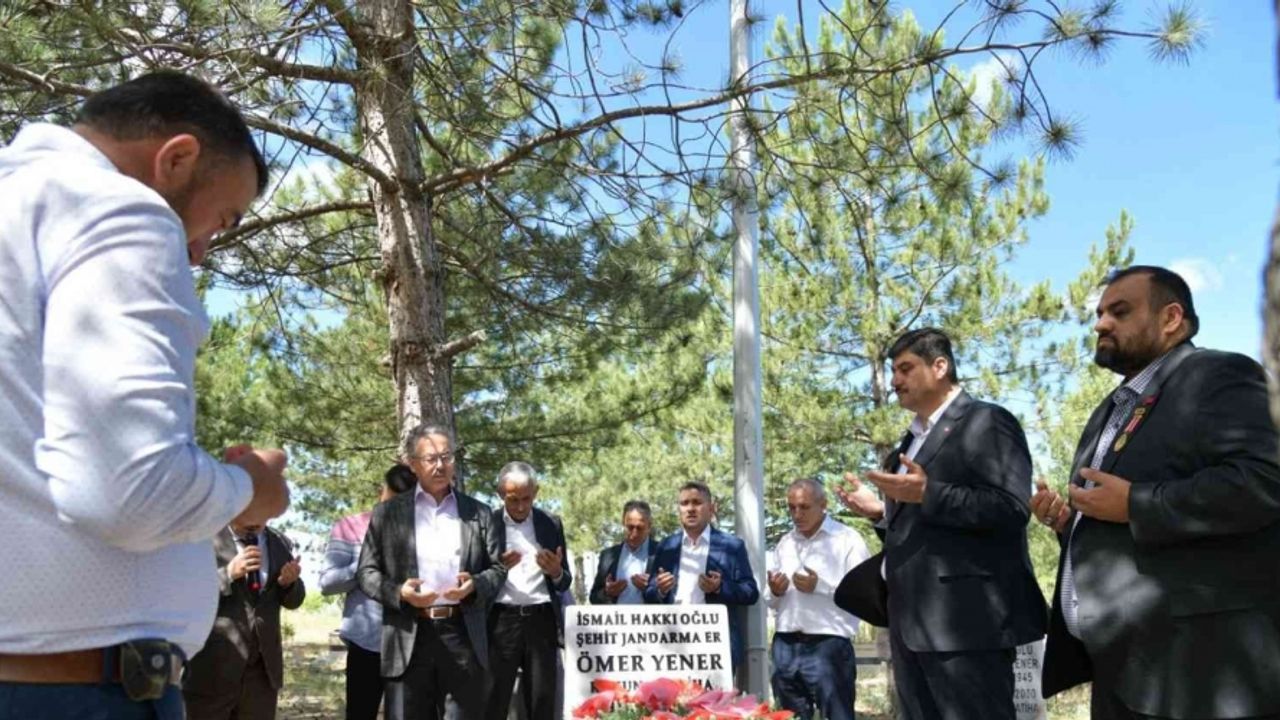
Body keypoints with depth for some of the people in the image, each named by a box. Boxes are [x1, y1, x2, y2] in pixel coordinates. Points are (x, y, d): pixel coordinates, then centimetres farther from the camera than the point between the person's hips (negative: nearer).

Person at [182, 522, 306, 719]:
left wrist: (289, 582, -8)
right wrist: (228, 573, -23)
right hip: (212, 666, -4)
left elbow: (294, 600, 15)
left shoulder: (280, 543, 10)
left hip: (262, 666, 5)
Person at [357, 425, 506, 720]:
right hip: (408, 638, -1)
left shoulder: (479, 512, 13)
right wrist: (399, 592, -12)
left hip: (463, 635, 1)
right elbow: (366, 571, 7)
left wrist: (475, 585, -10)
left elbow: (498, 567, 11)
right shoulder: (388, 513, 9)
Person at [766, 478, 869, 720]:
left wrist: (820, 586, -19)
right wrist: (775, 592, -2)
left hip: (827, 646, -6)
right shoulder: (784, 544, 16)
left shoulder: (847, 539, -2)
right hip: (785, 647, 6)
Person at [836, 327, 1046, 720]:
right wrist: (881, 512, 9)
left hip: (966, 619, -9)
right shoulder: (913, 438, 22)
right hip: (913, 622, 9)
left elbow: (1012, 507, -18)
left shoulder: (988, 422, -4)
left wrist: (927, 493, -22)